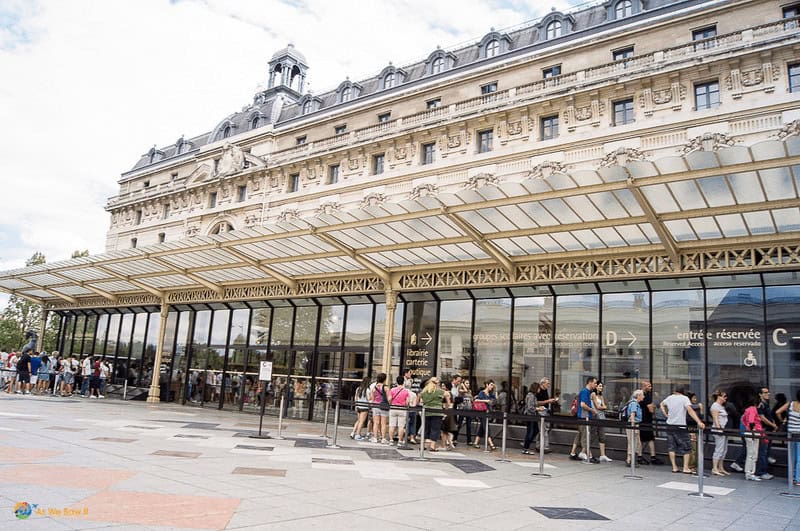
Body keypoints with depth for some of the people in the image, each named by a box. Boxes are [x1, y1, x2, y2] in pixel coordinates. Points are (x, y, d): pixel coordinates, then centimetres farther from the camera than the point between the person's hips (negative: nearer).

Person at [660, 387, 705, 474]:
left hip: (670, 426, 5)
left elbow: (662, 404, 27)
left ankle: (674, 467, 11)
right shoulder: (685, 398, -6)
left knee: (672, 447, 10)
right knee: (686, 447, 5)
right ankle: (686, 468, 1)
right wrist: (699, 422, -28)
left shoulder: (670, 397, 9)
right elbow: (690, 410, -21)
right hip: (680, 426, -5)